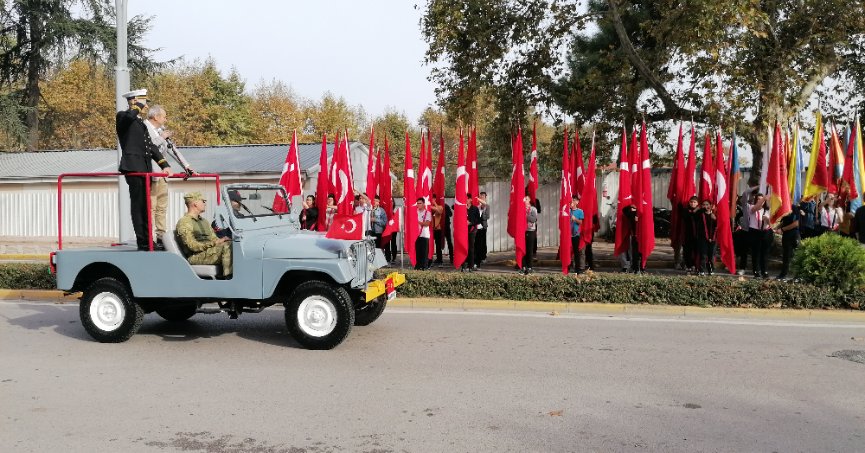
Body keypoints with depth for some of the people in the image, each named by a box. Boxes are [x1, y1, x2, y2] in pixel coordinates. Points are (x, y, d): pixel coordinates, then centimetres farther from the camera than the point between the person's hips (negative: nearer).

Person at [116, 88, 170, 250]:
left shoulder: (141, 122, 25)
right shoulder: (123, 117, -1)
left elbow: (151, 146, 20)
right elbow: (130, 115, -28)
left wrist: (164, 165, 10)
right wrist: (139, 106, -9)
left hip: (144, 169, 9)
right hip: (133, 167, -9)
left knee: (145, 206, 11)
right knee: (138, 205, -8)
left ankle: (147, 241, 16)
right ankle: (142, 243, -7)